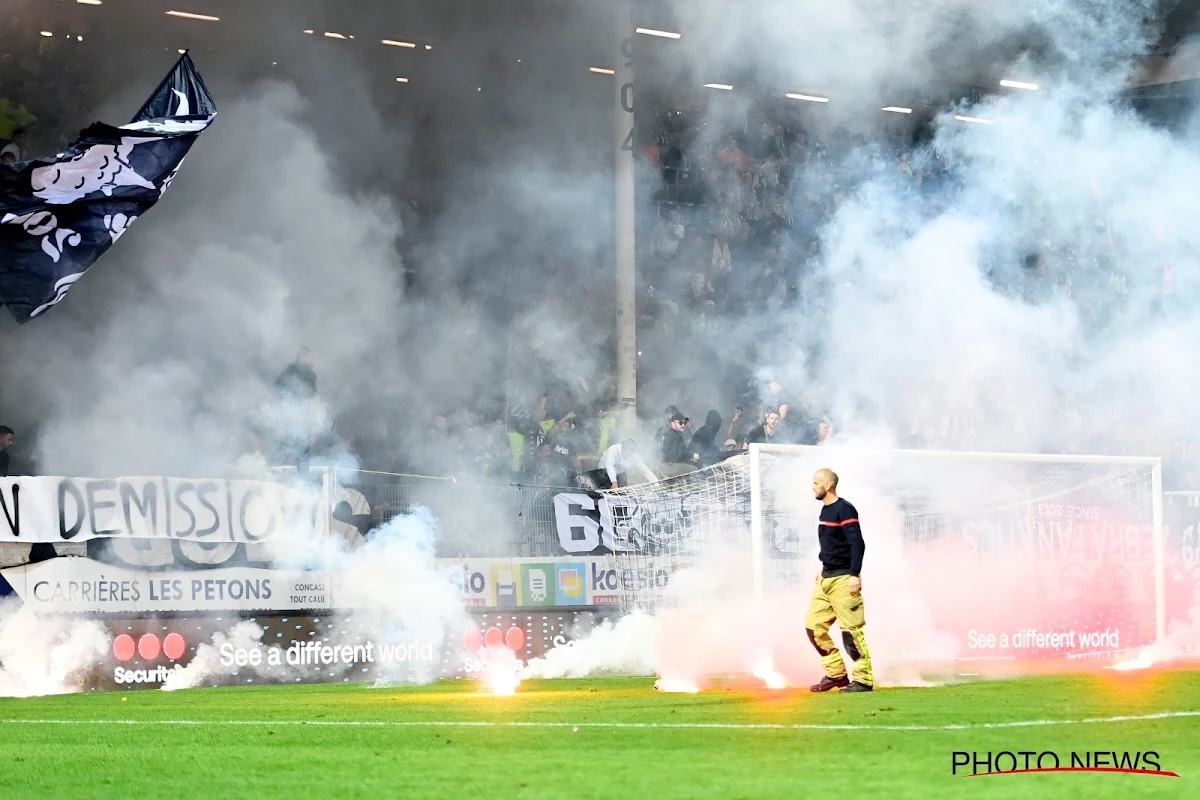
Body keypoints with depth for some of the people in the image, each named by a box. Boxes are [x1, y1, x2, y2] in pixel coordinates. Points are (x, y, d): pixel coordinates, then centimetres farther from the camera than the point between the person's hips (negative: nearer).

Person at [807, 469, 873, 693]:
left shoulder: (844, 510, -13)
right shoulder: (825, 510, 15)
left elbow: (857, 544, -18)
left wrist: (855, 575, -23)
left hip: (843, 579, -10)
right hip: (826, 579, 10)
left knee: (851, 630, -9)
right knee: (814, 626, 6)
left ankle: (864, 679, -4)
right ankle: (836, 674, 13)